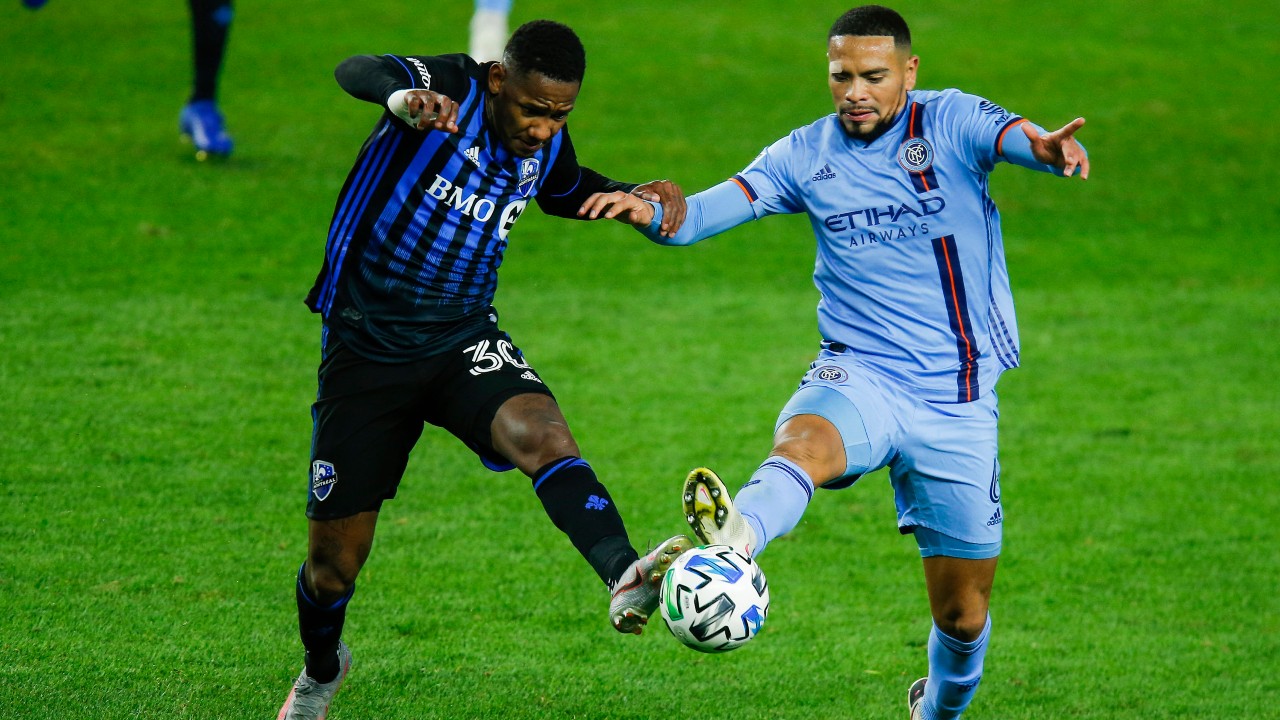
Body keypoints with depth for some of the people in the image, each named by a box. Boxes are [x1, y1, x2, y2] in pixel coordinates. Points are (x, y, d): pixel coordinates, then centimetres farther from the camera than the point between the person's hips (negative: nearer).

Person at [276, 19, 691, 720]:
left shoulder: (546, 142, 2)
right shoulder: (452, 88, -15)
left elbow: (567, 190, 27)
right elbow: (354, 71, -36)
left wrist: (637, 195, 7)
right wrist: (402, 96, -59)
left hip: (464, 343, 3)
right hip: (367, 343, -3)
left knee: (543, 433, -31)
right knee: (335, 556, 5)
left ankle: (624, 578, -52)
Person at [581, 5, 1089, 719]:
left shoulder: (949, 122, -3)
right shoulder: (808, 154, 2)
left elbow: (1018, 139, -24)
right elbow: (706, 214, -7)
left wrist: (1050, 148, -49)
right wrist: (652, 213, -31)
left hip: (959, 401, 0)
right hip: (860, 376, 0)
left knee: (963, 612, 8)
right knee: (803, 441, -37)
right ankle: (730, 543, -68)